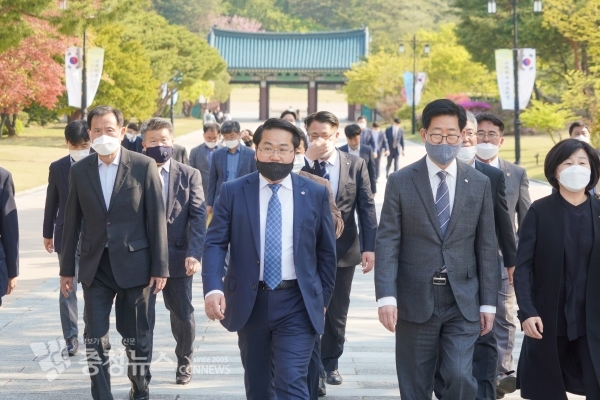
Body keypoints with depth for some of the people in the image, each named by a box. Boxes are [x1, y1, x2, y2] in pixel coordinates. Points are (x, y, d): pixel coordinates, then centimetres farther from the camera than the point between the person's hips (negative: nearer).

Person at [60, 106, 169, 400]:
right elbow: (72, 223, 7)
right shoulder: (79, 171, 3)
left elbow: (157, 219, -5)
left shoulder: (144, 166, -5)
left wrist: (160, 267, -7)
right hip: (95, 266, 2)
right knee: (94, 339, 0)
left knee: (138, 338, 9)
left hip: (134, 264, -2)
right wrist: (67, 270, 8)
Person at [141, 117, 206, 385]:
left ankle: (184, 363, 32)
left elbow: (198, 217, -4)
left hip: (178, 257, 0)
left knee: (183, 315, 10)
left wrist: (194, 254, -17)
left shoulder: (189, 175, 3)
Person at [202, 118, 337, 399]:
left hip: (297, 304, -1)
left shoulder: (316, 193, 2)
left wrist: (323, 298, 9)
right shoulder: (233, 192, 0)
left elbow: (326, 251, 9)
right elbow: (215, 243, -5)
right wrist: (213, 288, -21)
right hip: (249, 302, 2)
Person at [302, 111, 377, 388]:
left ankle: (330, 363, 25)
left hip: (344, 250, 2)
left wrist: (370, 247, -6)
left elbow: (366, 207, 0)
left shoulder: (355, 164, 0)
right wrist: (309, 160, -24)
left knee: (337, 312, 12)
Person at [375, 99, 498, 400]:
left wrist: (488, 303, 3)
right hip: (415, 300, 0)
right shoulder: (400, 182, -1)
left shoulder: (480, 184, 5)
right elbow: (387, 243, -6)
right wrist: (386, 296, -17)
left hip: (463, 301, 1)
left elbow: (486, 247, 6)